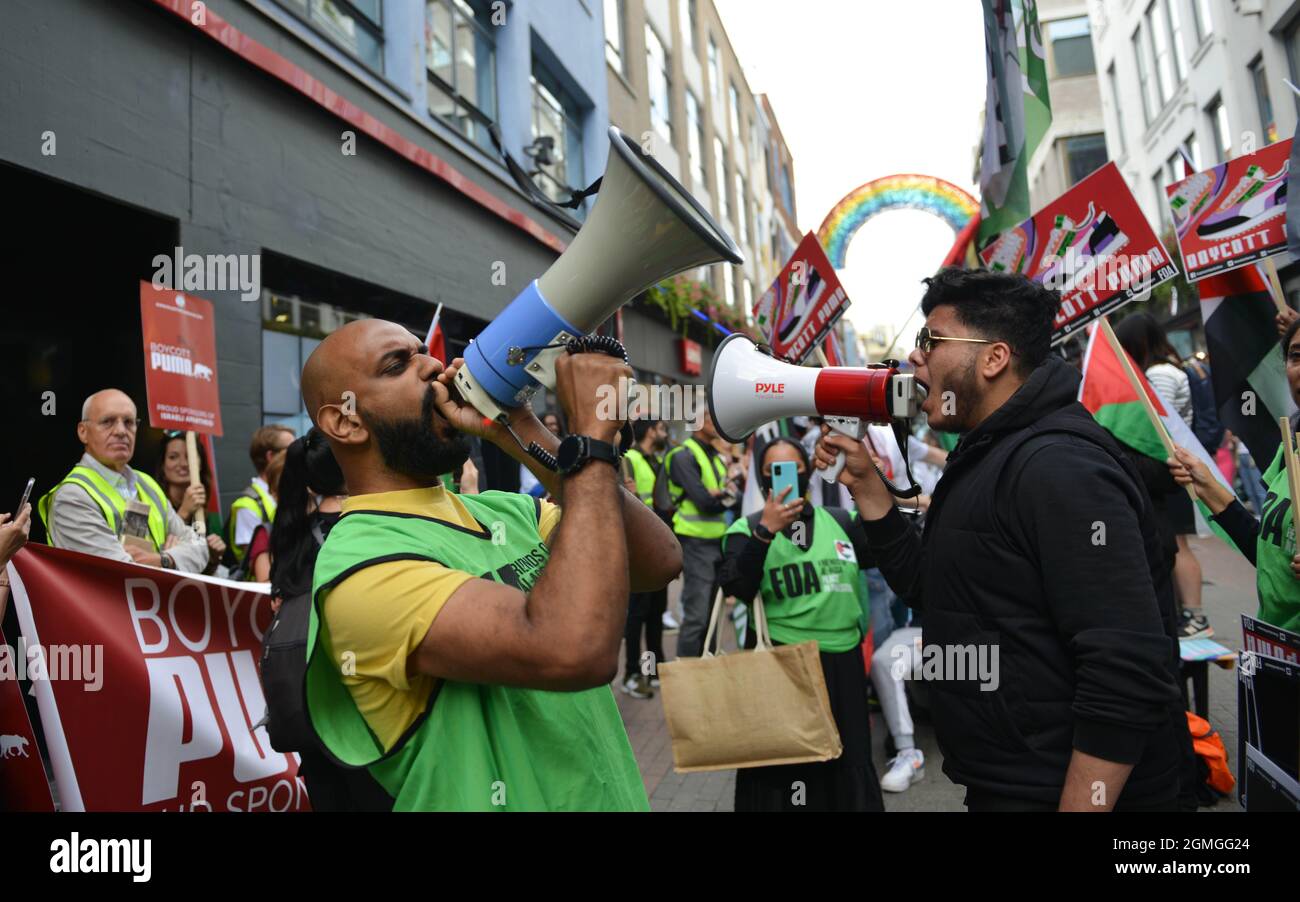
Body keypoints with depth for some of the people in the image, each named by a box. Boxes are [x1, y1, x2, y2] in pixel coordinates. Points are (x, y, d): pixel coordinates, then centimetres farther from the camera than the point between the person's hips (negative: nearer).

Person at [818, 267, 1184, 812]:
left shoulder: (1059, 466, -23)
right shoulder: (985, 459, 8)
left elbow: (1129, 679, -28)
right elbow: (930, 589, 14)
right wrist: (863, 482, 5)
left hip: (1071, 795, -9)